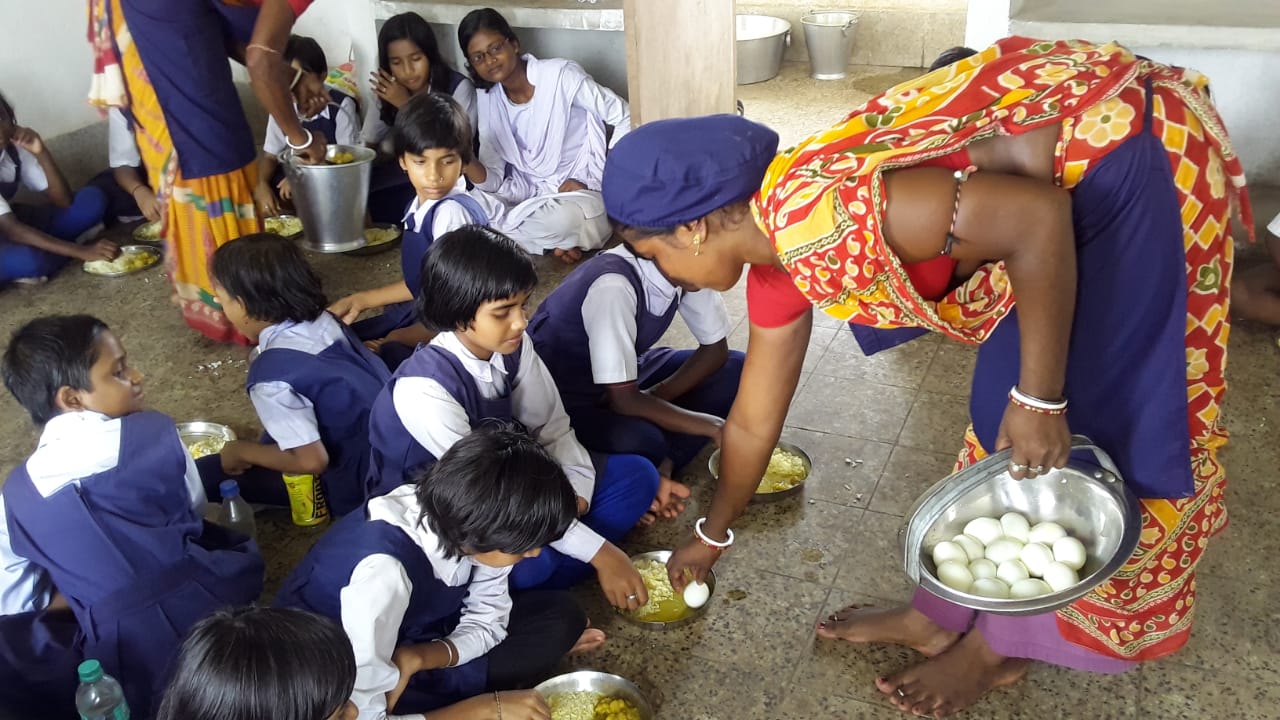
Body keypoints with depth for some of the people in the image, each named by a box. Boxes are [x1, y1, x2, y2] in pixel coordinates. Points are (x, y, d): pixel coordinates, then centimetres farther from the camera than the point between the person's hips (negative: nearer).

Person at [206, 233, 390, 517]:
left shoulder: (273, 374, -25)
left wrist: (241, 451, -8)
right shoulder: (322, 320, -5)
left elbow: (311, 461, -25)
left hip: (359, 480, -8)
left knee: (205, 474, -3)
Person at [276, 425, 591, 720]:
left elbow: (487, 621, -6)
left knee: (560, 616, -7)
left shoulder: (463, 519, -18)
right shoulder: (384, 570, -37)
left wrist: (416, 657, -25)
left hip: (411, 640, 6)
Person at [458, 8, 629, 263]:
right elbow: (492, 180, -3)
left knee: (565, 218, -40)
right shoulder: (487, 98, 1)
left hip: (581, 194, -5)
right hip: (525, 194, 5)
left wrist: (598, 181, -14)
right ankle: (553, 240, -11)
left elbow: (625, 118, -11)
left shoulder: (561, 75, -14)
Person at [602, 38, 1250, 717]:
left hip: (1131, 152, -9)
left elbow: (1034, 215, -30)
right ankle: (941, 614, 30)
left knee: (1093, 414, 4)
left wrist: (1040, 399, -23)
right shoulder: (776, 264, 1)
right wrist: (711, 535, 26)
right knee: (1001, 407, 15)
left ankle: (1003, 641, 20)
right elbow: (752, 423, 14)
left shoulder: (807, 215, -29)